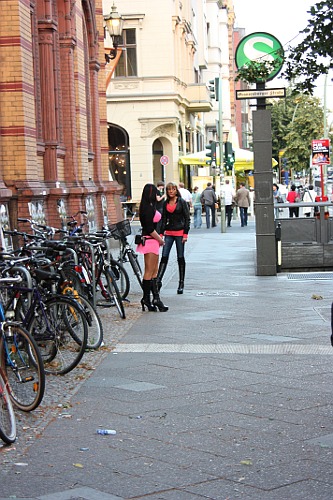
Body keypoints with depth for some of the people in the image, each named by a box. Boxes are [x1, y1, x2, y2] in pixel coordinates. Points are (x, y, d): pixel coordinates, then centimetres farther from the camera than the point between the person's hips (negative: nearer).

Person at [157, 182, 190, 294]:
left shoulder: (182, 202, -3)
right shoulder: (166, 203, 9)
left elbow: (187, 218, -4)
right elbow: (164, 219, 13)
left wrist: (185, 234, -10)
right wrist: (161, 233, 6)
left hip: (179, 232, -4)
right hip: (169, 232, 4)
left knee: (180, 258, 3)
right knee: (164, 257, -5)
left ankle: (181, 284, 9)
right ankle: (158, 280, -7)